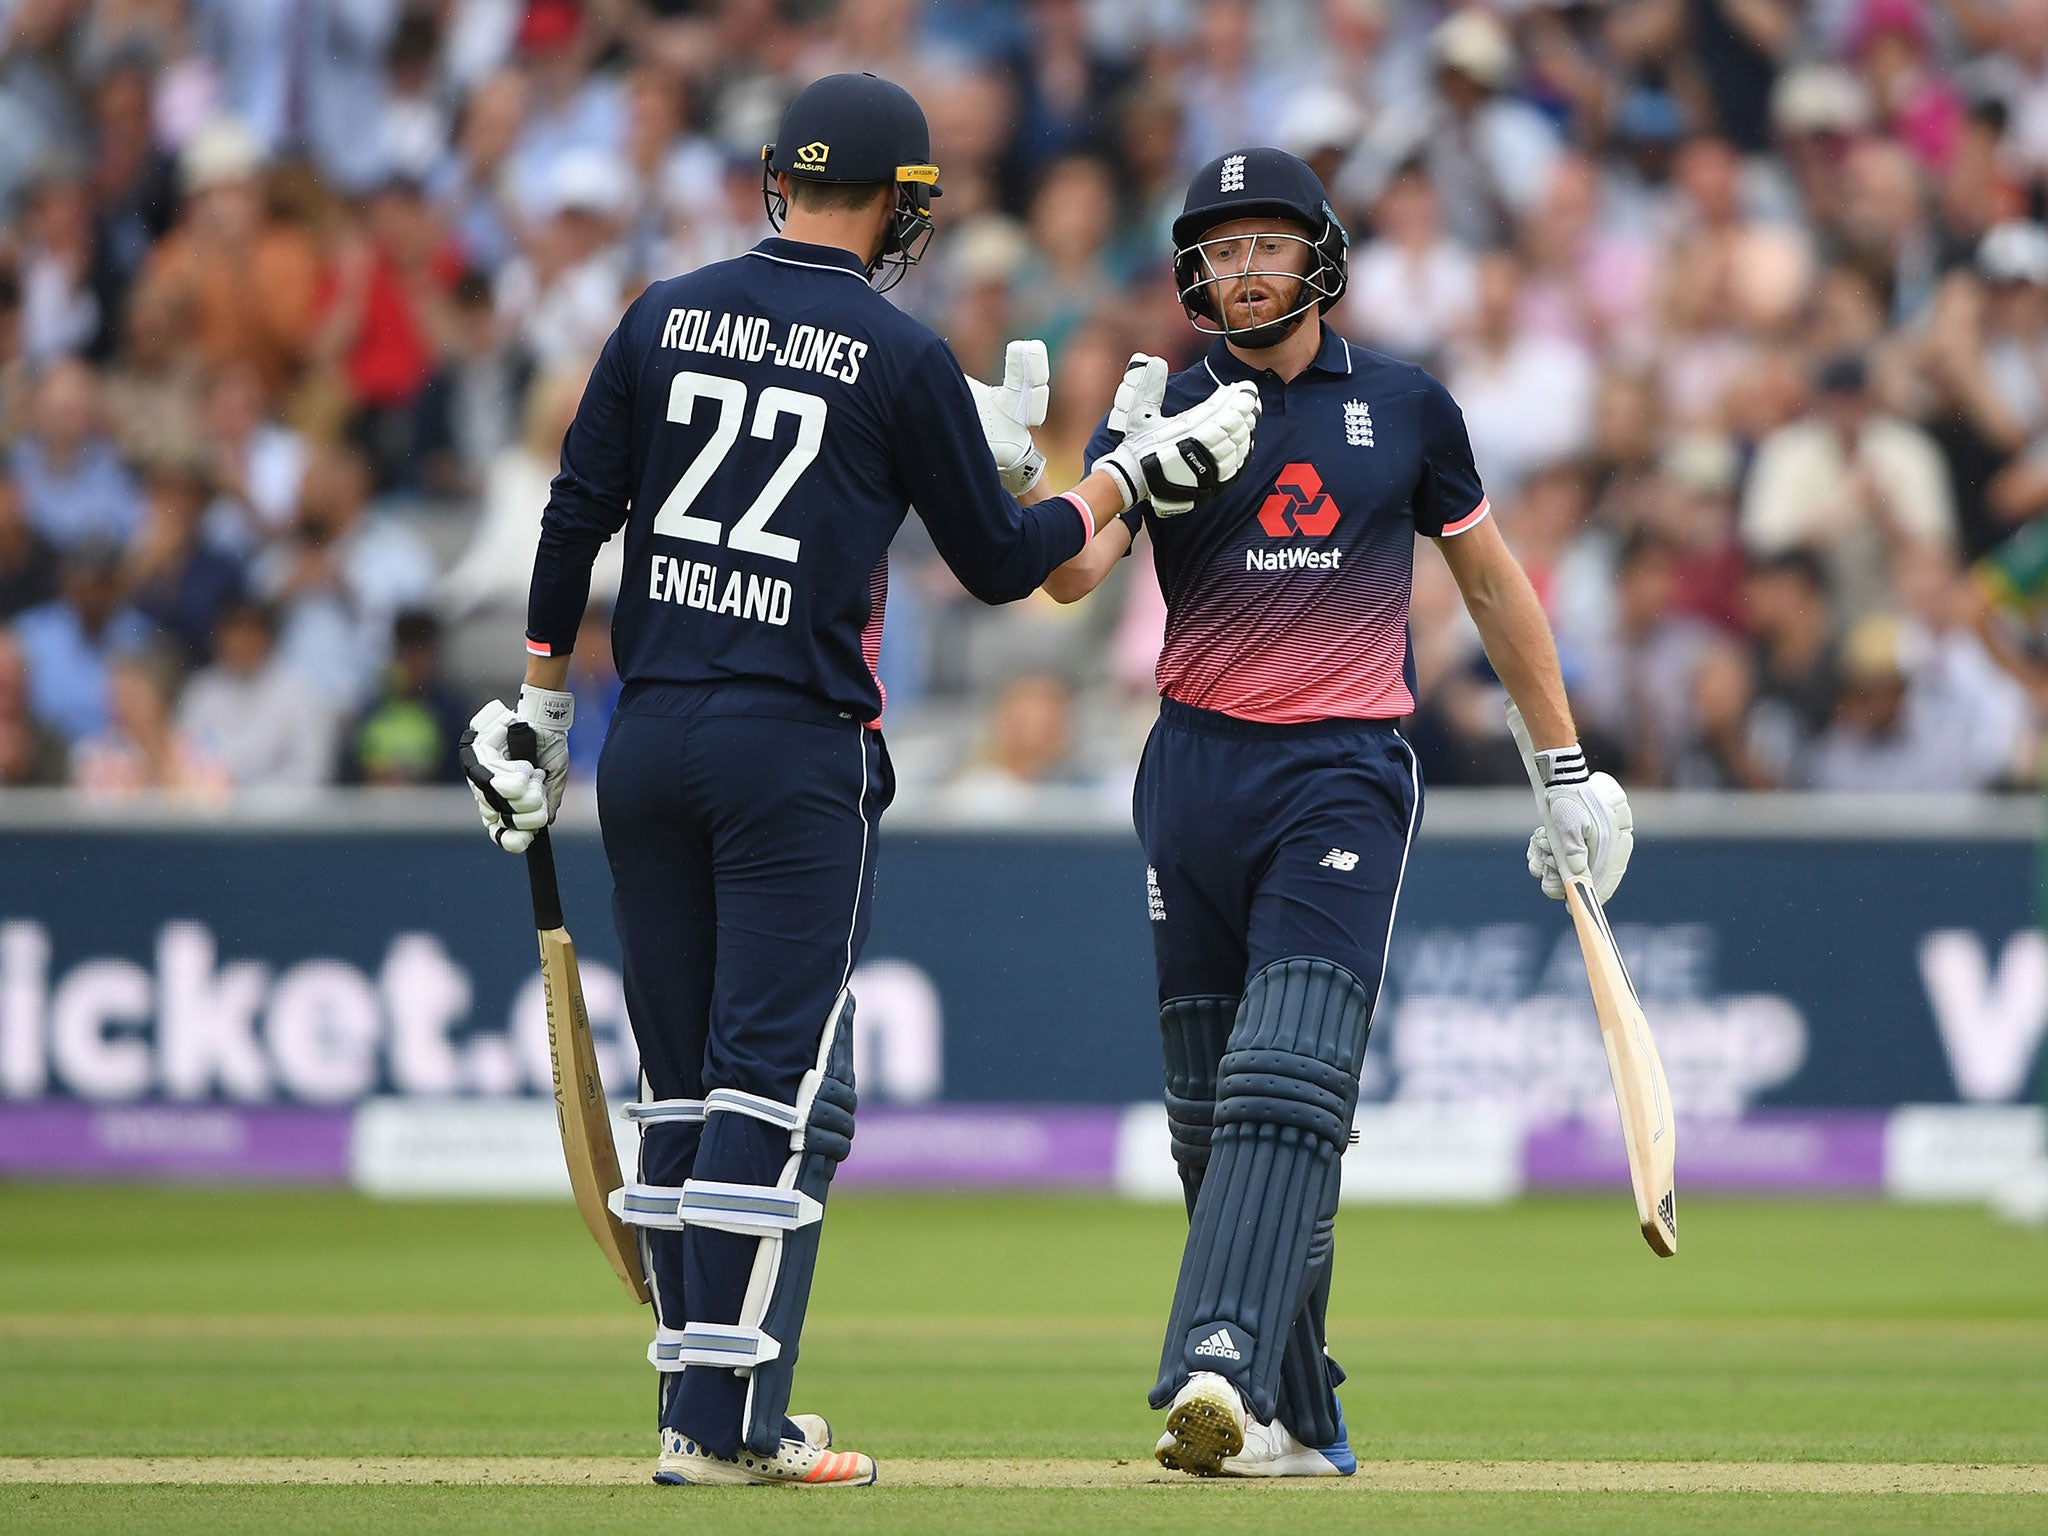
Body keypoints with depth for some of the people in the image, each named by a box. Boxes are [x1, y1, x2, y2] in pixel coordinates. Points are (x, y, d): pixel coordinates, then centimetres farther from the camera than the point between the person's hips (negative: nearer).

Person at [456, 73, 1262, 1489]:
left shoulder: (666, 316, 7)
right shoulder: (904, 357, -4)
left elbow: (576, 515, 7)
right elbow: (999, 562, 2)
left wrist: (543, 701, 15)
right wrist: (1139, 473, 15)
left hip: (648, 737, 5)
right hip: (798, 749, -5)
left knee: (685, 1084, 11)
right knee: (781, 1083, -5)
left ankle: (702, 1399, 13)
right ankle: (729, 1425, -10)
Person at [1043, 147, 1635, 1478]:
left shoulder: (1406, 409, 8)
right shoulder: (1166, 407, 6)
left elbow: (1490, 579, 18)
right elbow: (1073, 573, -9)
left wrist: (1567, 768, 16)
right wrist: (1126, 463, -28)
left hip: (1346, 774, -2)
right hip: (1197, 770, 2)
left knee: (1291, 1077, -18)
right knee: (1208, 1107, 3)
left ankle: (1223, 1370, -32)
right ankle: (1299, 1421, 12)